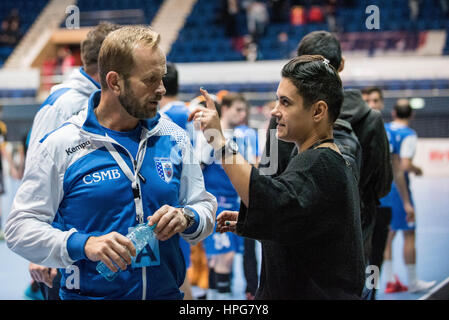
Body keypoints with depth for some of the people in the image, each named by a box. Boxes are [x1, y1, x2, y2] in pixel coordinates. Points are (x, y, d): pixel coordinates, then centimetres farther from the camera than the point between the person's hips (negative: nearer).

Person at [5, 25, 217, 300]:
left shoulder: (174, 139, 2)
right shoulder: (61, 145, -10)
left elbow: (205, 206, 9)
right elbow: (20, 228, -12)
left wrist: (186, 218, -13)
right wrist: (83, 245, -27)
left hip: (166, 292, 4)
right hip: (88, 293, -4)